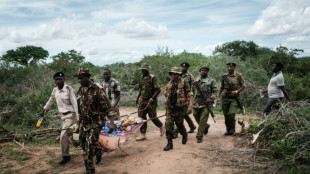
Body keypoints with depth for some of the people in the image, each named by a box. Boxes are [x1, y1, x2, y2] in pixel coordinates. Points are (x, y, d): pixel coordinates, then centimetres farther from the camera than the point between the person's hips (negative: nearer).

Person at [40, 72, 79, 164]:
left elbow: (75, 104, -18)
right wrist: (44, 110, 27)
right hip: (62, 115, 7)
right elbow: (51, 100, 21)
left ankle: (65, 156, 5)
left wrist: (78, 119, -19)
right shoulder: (55, 90, 2)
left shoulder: (69, 89, -18)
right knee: (68, 134, 13)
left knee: (63, 135, -10)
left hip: (70, 115, -7)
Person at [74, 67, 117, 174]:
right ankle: (98, 152, 46)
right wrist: (79, 124, 20)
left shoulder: (97, 90, -16)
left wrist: (111, 123, -26)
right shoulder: (80, 91, 6)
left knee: (89, 147, -7)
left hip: (95, 123, -7)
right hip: (84, 123, 7)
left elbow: (108, 107, -16)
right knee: (84, 144, 18)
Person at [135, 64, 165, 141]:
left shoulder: (152, 78, -13)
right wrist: (138, 97, 18)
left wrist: (152, 98, -26)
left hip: (150, 102, -6)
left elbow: (158, 90, -18)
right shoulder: (141, 78, 9)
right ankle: (142, 134, 12)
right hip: (142, 101, 7)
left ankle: (161, 126, 31)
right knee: (141, 117, 4)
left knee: (152, 117, 3)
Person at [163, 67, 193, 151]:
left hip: (180, 108, -3)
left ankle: (184, 134, 41)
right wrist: (166, 109, 20)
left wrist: (190, 105, -25)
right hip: (170, 108, 4)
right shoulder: (168, 85, 8)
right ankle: (169, 143, 3)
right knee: (168, 125, -5)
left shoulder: (184, 83, -6)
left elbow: (190, 94, -12)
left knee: (179, 124, 9)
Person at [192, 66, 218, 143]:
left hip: (205, 104, -4)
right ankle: (206, 126, 43)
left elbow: (215, 91, 0)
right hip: (196, 103, 4)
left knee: (202, 121, -7)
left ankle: (199, 136, 3)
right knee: (197, 119, 14)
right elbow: (192, 90, 19)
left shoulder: (211, 81, 3)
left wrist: (210, 99, -14)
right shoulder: (196, 80, 13)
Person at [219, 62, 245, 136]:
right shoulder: (223, 77, 6)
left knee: (231, 114, -17)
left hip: (234, 98, -3)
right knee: (226, 115, 7)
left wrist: (236, 92, -12)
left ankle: (232, 128, 7)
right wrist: (218, 94, 1)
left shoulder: (238, 76, -2)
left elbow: (243, 86, 2)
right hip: (225, 98, 3)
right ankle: (228, 130, 24)